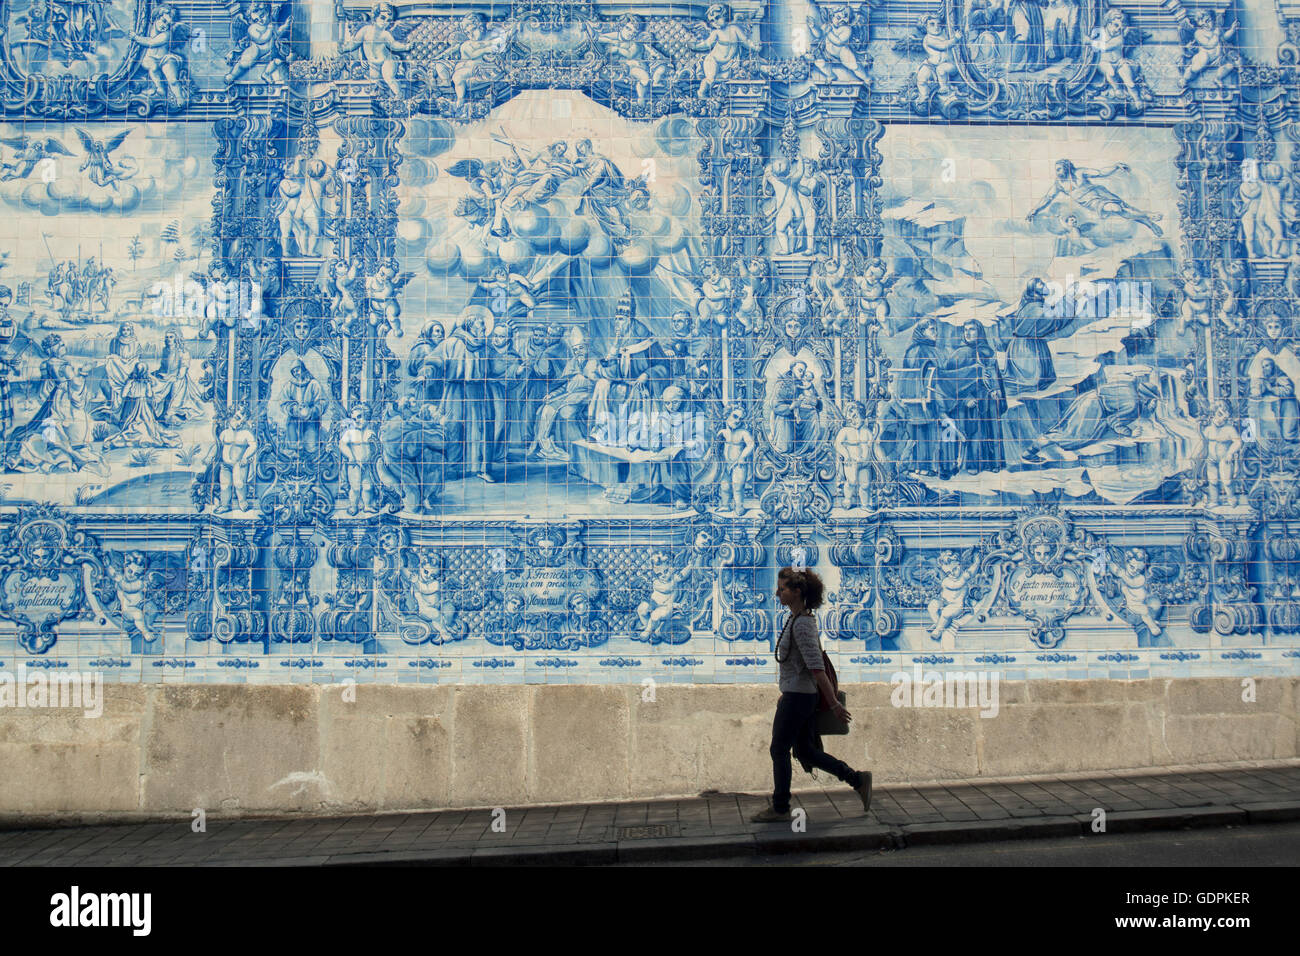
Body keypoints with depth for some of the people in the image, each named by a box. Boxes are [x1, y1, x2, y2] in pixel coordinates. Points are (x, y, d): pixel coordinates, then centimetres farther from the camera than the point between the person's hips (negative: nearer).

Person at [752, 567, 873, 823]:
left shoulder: (801, 625, -21)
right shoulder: (799, 619, 10)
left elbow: (817, 668, -23)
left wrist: (834, 703, -21)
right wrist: (785, 694, 25)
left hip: (797, 696, -10)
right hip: (801, 695, 10)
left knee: (779, 751, 3)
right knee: (805, 751, 15)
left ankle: (780, 808, 16)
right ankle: (858, 779, 19)